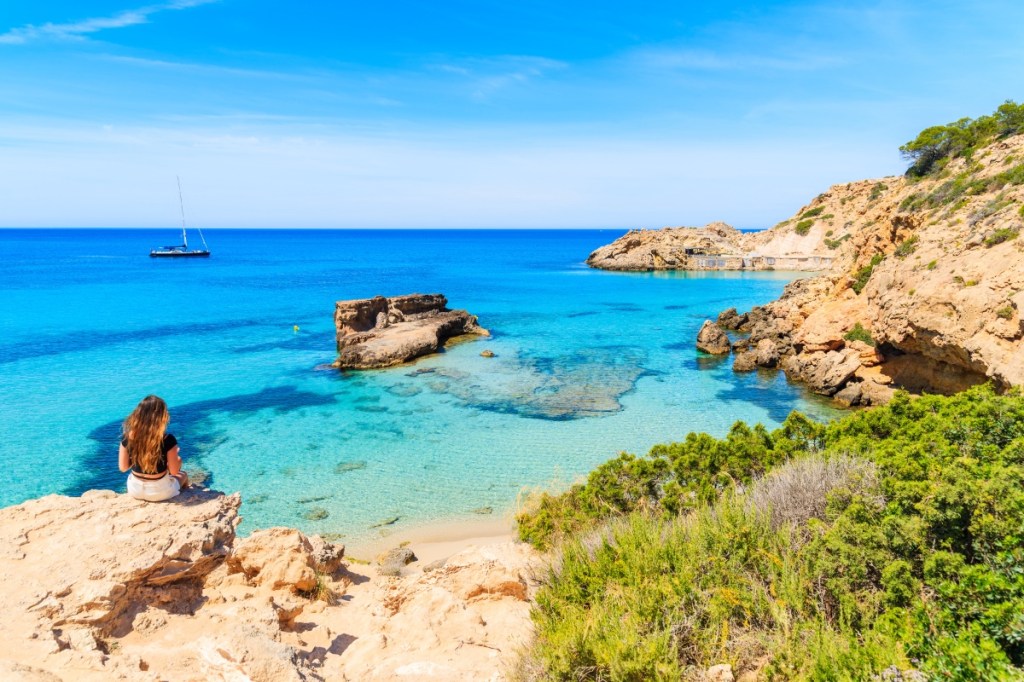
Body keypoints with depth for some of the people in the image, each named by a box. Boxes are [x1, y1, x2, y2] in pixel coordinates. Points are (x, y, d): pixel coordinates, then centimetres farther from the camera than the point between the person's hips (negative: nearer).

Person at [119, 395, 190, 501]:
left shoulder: (128, 437, -15)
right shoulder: (167, 440, -25)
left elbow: (123, 467, -4)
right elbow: (174, 471, -16)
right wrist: (176, 456, 4)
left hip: (135, 490, 4)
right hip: (159, 492, -3)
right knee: (183, 475, 31)